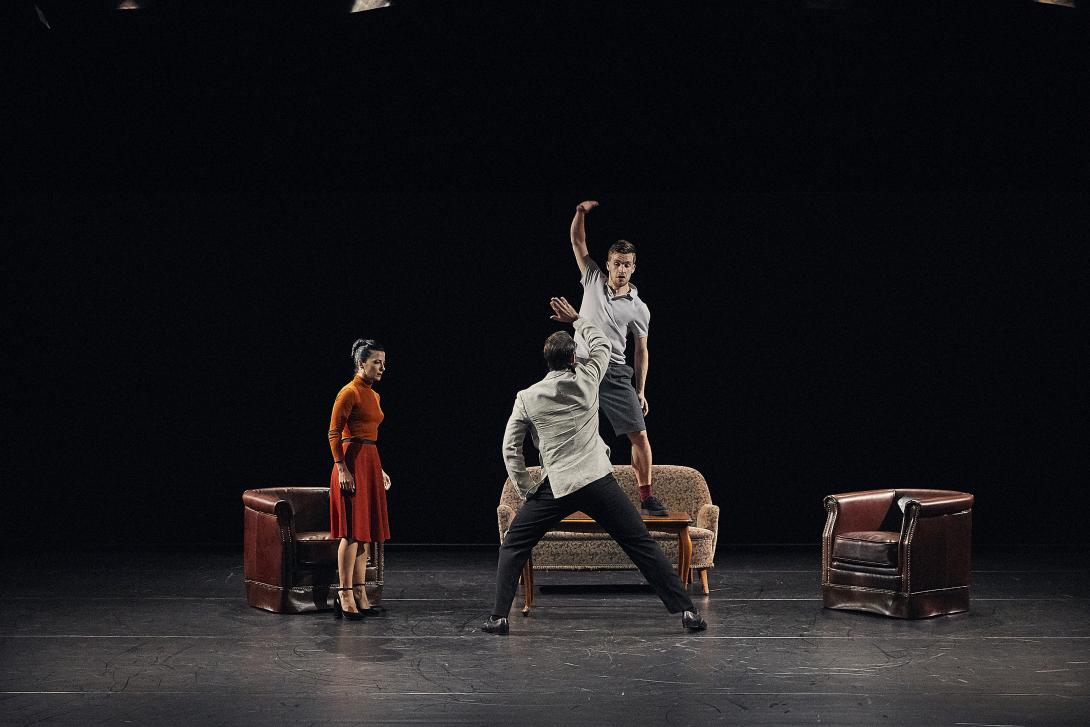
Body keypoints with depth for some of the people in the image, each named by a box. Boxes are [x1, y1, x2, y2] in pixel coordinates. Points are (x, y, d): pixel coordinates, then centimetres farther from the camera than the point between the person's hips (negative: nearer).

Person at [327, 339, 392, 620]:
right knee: (352, 531, -9)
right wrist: (342, 469, -20)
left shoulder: (373, 395, 16)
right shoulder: (349, 392, -10)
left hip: (370, 463, 9)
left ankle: (359, 595, 12)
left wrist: (379, 469, 22)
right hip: (352, 462, -9)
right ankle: (345, 595, -6)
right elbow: (334, 434, -14)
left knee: (365, 533, 9)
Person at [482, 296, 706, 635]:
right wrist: (576, 319, 33)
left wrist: (525, 488, 13)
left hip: (556, 487, 0)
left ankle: (499, 617, 7)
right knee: (643, 545, 4)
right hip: (599, 481, 0)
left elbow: (510, 448, 5)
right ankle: (686, 611, 1)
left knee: (513, 547, 15)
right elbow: (601, 344, 24)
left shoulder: (527, 398, 4)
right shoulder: (586, 380, 3)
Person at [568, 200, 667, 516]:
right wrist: (580, 213, -11)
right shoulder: (593, 280, 8)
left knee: (640, 435, -6)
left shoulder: (639, 308, 4)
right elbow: (577, 242, 7)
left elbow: (641, 351, 9)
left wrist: (640, 390, 5)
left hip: (616, 375, 0)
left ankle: (646, 497, 2)